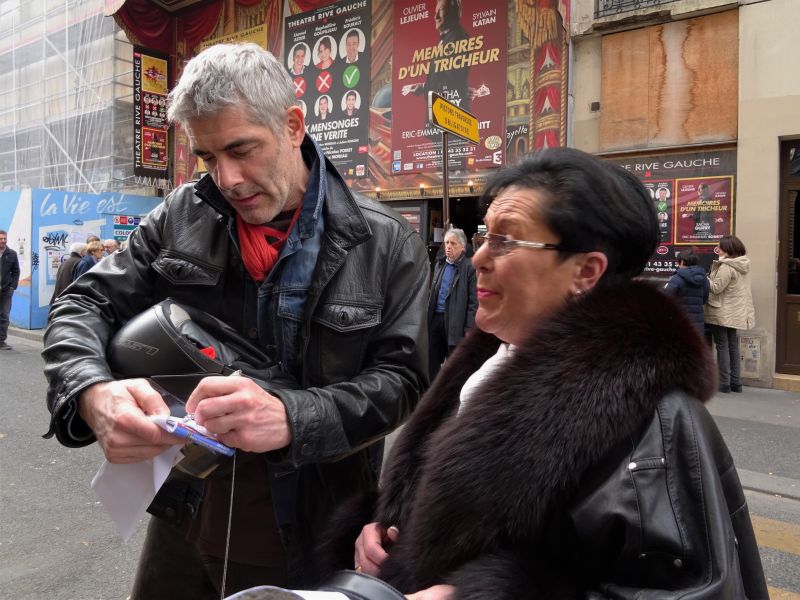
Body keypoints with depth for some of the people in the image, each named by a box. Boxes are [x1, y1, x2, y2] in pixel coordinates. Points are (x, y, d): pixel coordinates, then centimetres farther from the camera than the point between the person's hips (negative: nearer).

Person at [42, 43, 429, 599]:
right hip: (185, 518, 3)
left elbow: (402, 378, -12)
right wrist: (93, 393, -24)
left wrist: (291, 418, -32)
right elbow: (83, 308, 0)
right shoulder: (181, 217, -3)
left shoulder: (388, 244, -11)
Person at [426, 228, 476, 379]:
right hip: (435, 318, 6)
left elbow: (473, 301, -12)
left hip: (455, 321, -6)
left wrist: (469, 328, -15)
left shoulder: (469, 268, -9)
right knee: (431, 361, 12)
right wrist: (427, 318, 13)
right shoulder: (439, 265, 12)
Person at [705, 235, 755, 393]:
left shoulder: (726, 267, -19)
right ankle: (736, 382, 18)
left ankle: (724, 384, 1)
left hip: (722, 313, -8)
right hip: (736, 313, 8)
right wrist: (721, 258, 7)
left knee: (722, 347, -2)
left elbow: (716, 288, -22)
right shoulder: (743, 265, 8)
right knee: (733, 346, 14)